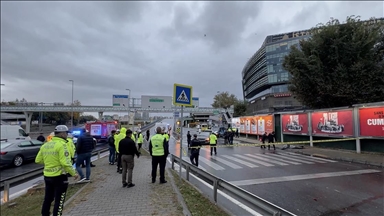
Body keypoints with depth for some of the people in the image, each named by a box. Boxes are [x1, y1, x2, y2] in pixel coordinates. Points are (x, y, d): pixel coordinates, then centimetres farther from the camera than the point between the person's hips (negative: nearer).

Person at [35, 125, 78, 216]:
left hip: (47, 176, 8)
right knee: (59, 201, 5)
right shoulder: (61, 144, -19)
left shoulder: (45, 145, 5)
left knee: (48, 199, 23)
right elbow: (65, 163, -24)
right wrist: (74, 174, -12)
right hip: (59, 177, -7)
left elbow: (38, 160, 12)